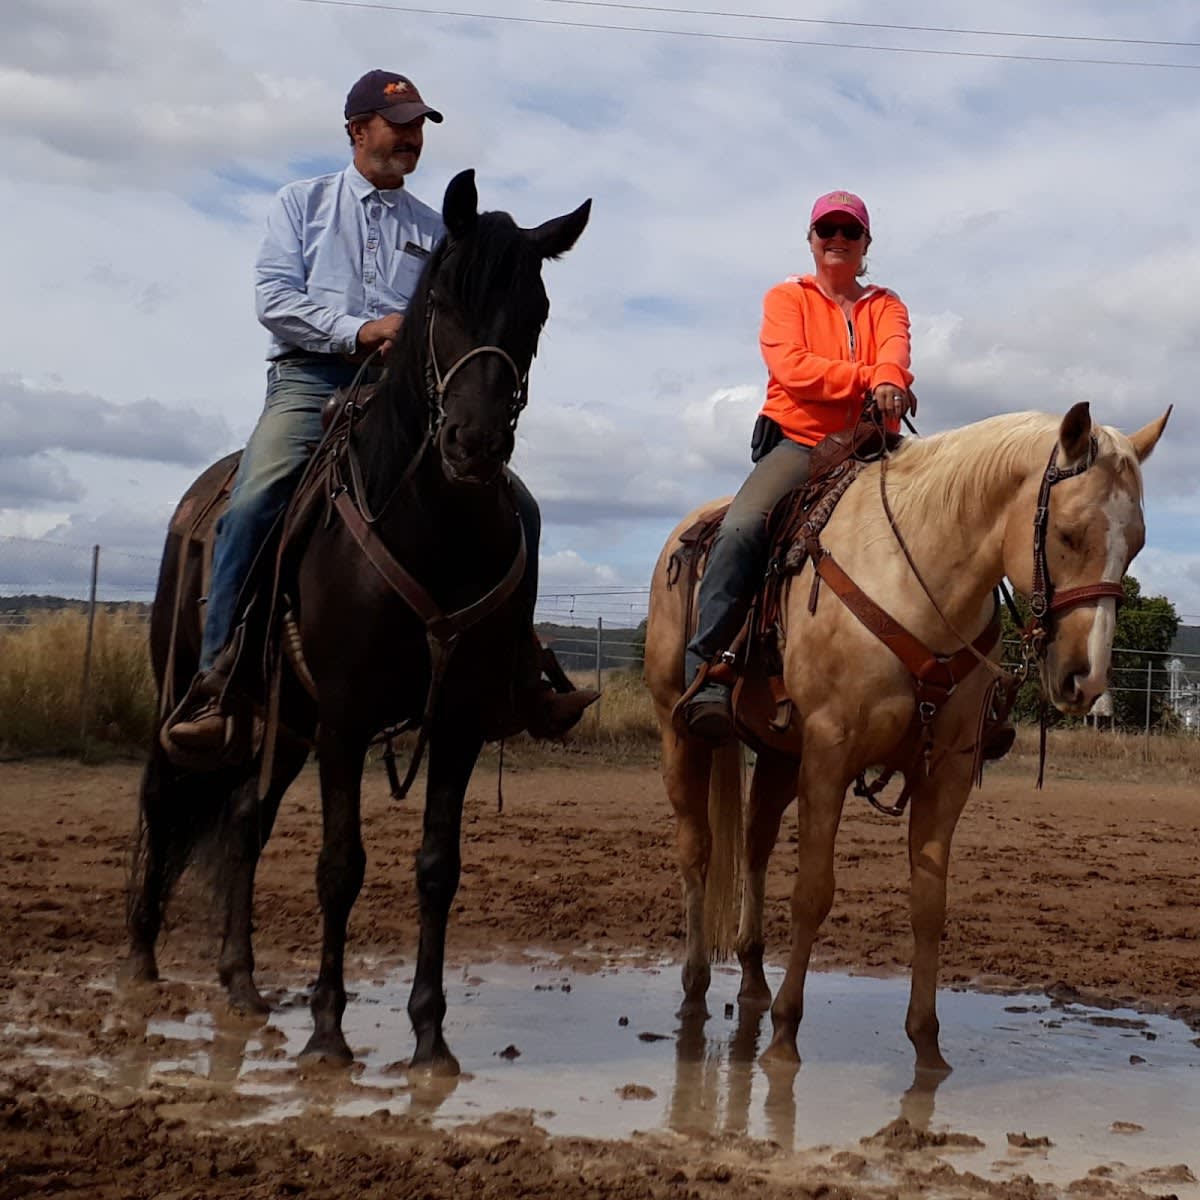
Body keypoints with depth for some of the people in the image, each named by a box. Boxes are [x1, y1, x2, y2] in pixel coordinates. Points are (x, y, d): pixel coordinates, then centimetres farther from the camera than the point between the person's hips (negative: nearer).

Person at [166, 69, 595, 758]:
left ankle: (518, 669, 1)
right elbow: (274, 297, 1)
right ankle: (214, 685, -28)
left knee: (516, 506, -11)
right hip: (312, 377, -3)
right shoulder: (303, 203, 14)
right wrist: (360, 331, -13)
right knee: (255, 501, -31)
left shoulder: (434, 230, 20)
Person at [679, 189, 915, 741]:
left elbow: (894, 352, -7)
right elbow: (793, 367, -7)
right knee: (741, 529, -31)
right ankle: (706, 670, -35)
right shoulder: (786, 298, 11)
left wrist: (888, 385, -30)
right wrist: (866, 379, -15)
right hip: (797, 443, -3)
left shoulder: (886, 306, 18)